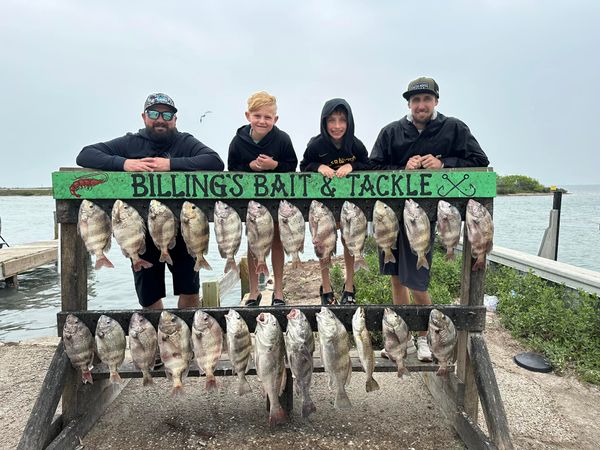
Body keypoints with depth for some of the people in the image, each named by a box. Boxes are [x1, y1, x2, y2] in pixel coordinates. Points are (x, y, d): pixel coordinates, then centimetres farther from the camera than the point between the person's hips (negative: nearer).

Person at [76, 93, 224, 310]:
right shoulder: (130, 143, 7)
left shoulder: (186, 142, 2)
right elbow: (85, 155, 0)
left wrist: (172, 164, -22)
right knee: (149, 299, 10)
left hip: (181, 229, -1)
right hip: (142, 232, 2)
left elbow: (216, 162, -15)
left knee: (190, 292, 0)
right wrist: (123, 163, -17)